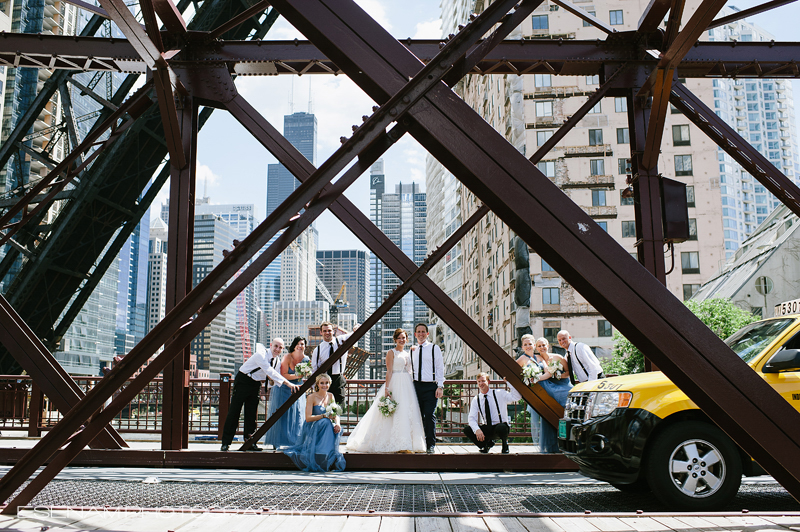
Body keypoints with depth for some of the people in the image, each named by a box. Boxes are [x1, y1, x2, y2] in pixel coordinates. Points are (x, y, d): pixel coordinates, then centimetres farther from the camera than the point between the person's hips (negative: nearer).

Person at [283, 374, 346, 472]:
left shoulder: (330, 396, 10)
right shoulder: (311, 397, -7)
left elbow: (335, 414, 6)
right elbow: (308, 418, -13)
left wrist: (337, 423, -17)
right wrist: (324, 416, -23)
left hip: (327, 427, 4)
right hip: (312, 429, -4)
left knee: (338, 428, -29)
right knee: (325, 422, -36)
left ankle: (332, 460, -18)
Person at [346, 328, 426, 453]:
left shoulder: (408, 354, 17)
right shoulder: (391, 352, -1)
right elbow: (389, 371, -9)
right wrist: (387, 388, -17)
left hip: (408, 386, 7)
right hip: (395, 385, -7)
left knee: (409, 413, 4)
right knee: (395, 413, -8)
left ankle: (406, 444, 9)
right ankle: (398, 445, -5)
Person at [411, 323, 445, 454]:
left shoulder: (434, 348, 3)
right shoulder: (412, 350, 14)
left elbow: (440, 368, 0)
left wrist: (440, 386, -8)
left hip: (430, 386, -4)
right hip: (416, 385, 4)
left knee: (429, 415, -9)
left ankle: (431, 444, -3)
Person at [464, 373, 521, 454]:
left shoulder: (499, 394, -5)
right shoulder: (476, 400, 2)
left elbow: (517, 397, -18)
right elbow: (472, 418, -6)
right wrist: (477, 430, -25)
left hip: (501, 427, -3)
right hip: (487, 428, 3)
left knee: (500, 428, -40)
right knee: (467, 430, -20)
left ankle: (505, 444, -2)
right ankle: (487, 443, 7)